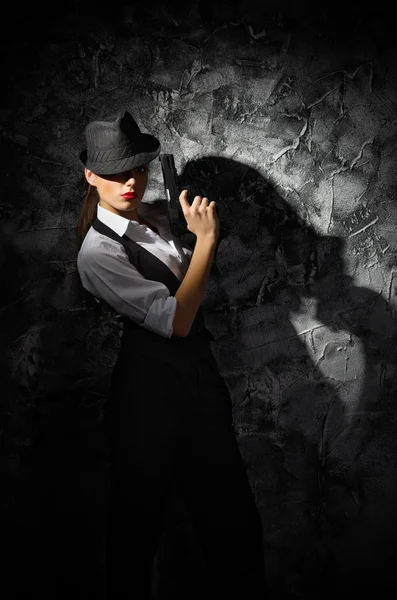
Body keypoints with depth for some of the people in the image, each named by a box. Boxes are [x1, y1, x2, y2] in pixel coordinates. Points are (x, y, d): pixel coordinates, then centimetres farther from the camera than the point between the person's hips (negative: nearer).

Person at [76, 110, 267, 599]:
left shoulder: (156, 218, 6)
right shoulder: (98, 250, -17)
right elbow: (175, 319, -23)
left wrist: (198, 232, 6)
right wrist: (206, 238, -18)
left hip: (200, 376, 7)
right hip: (151, 392, -7)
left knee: (232, 514, 13)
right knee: (139, 522, 8)